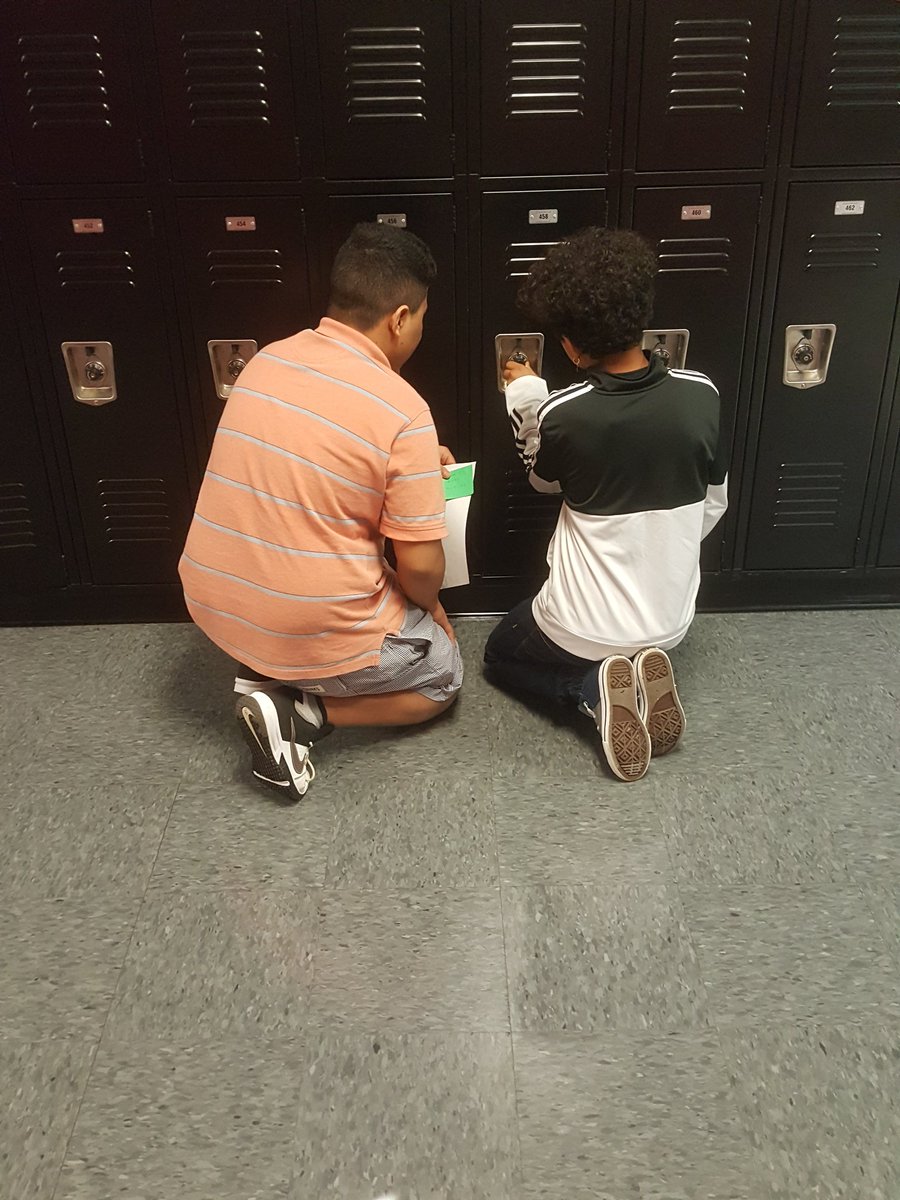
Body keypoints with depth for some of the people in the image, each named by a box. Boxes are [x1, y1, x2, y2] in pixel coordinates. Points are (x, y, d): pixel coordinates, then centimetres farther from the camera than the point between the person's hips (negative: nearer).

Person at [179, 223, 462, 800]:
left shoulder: (268, 359, 0)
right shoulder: (403, 411, -19)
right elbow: (420, 565, -16)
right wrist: (430, 607, 7)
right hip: (316, 633, -7)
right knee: (444, 676, 21)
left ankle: (267, 672, 14)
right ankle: (299, 712, 0)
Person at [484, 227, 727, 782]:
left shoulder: (562, 415, -22)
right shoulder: (701, 395, -12)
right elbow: (713, 506, 2)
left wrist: (526, 397, 13)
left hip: (583, 627, -4)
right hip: (672, 621, 4)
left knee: (502, 655, 29)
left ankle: (595, 689, 0)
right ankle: (641, 672, 4)